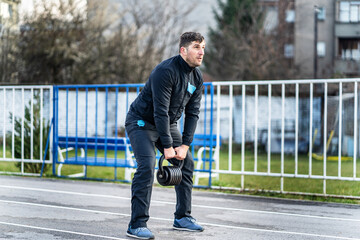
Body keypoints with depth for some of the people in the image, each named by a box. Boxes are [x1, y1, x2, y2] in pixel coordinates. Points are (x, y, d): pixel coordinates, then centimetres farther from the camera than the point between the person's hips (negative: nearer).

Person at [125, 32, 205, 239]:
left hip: (168, 123, 8)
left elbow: (193, 112, -2)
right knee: (147, 166, -22)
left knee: (187, 163, 5)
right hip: (142, 122, -8)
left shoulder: (197, 77, -3)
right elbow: (160, 111, -29)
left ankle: (183, 218, 15)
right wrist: (167, 146, -28)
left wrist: (185, 145, -10)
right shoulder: (166, 71, -28)